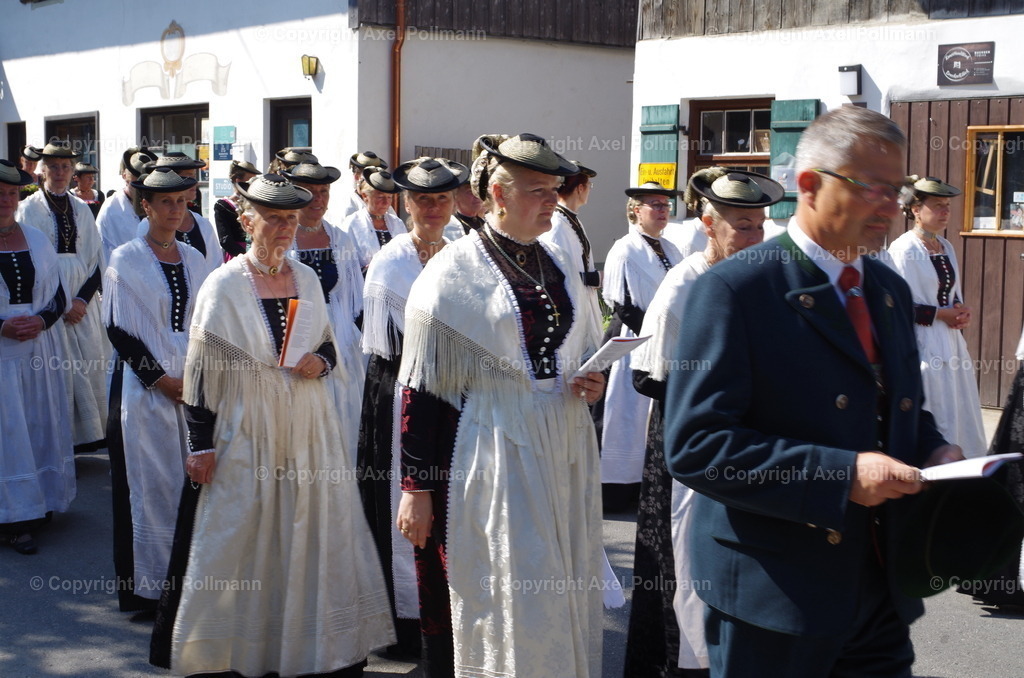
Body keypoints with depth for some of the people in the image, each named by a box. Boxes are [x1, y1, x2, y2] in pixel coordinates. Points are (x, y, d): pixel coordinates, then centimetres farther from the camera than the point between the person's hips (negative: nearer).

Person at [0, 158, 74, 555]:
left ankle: (40, 502, 22)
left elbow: (58, 296, 10)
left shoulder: (36, 240, 8)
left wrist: (41, 320, -10)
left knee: (41, 427, 9)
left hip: (38, 353, 4)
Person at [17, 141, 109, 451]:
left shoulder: (81, 209, 11)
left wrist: (83, 299, -6)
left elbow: (96, 259, 8)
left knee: (90, 365, 0)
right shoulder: (28, 209, 1)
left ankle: (89, 432, 9)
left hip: (82, 300, 3)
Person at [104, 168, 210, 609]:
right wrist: (163, 380, -11)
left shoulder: (193, 260, 9)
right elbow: (119, 329, -8)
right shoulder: (126, 259, -5)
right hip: (144, 386, -4)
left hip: (190, 384, 5)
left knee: (190, 478, 5)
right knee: (149, 481, -1)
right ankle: (148, 584, 9)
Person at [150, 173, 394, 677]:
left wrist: (320, 362, -8)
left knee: (316, 531, 8)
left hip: (307, 427, 4)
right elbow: (201, 370, -7)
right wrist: (200, 444, -10)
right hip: (246, 432, -4)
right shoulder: (223, 286, -7)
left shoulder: (307, 279, 5)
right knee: (242, 536, 3)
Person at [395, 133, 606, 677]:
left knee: (563, 594, 12)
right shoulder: (452, 272, -8)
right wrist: (415, 487, -10)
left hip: (563, 452, 6)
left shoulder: (559, 266, 10)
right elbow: (420, 387, -8)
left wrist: (592, 384, -2)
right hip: (488, 458, -6)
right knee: (496, 603, 0)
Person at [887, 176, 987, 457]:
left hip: (951, 342, 8)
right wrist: (941, 314, -13)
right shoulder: (903, 249, -13)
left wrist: (960, 310, 1)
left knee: (960, 417, 10)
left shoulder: (946, 247, 12)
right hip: (922, 346, -8)